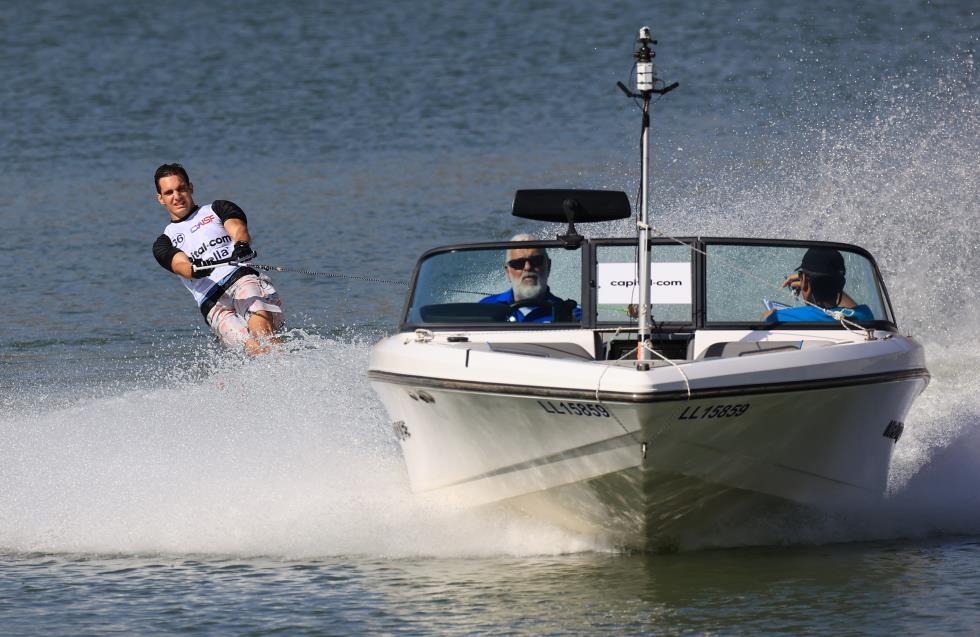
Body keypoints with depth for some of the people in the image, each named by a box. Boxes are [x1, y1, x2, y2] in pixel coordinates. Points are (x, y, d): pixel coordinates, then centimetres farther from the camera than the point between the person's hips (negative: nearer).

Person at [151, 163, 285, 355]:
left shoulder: (217, 209, 24)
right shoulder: (164, 242, 24)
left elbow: (238, 229, 2)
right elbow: (180, 265, 2)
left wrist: (241, 245, -24)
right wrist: (194, 269, -24)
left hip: (242, 277, -1)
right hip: (212, 303, 1)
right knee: (252, 346, -26)